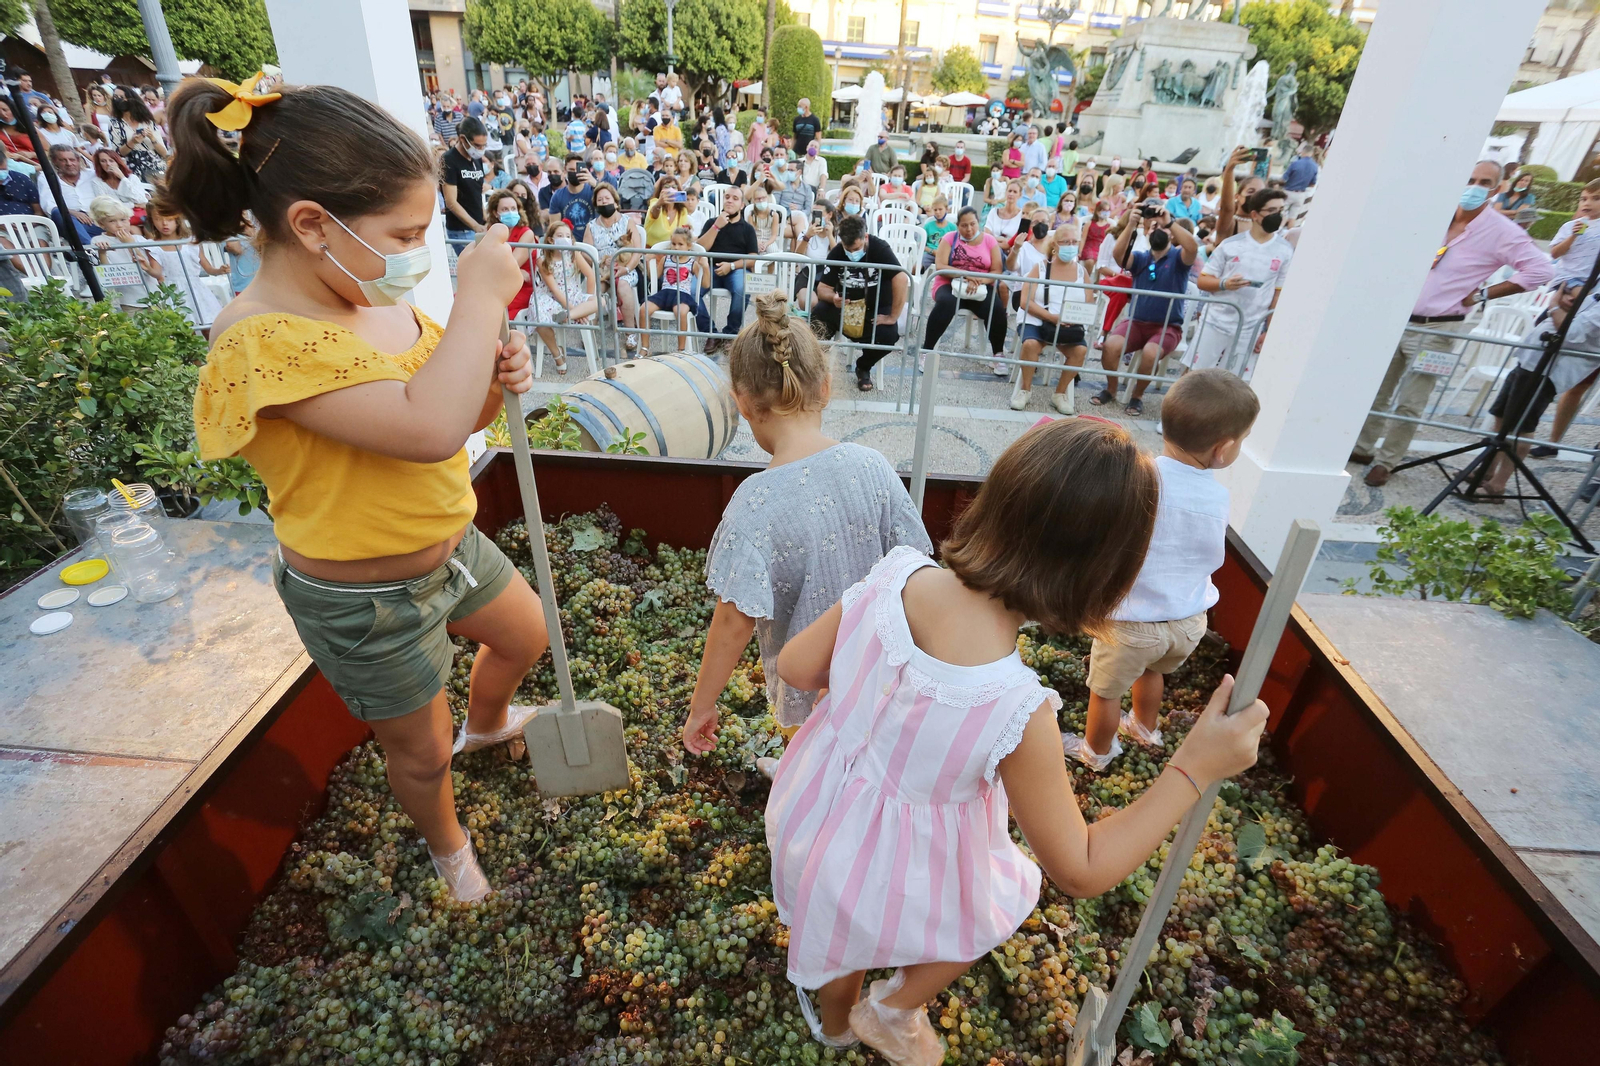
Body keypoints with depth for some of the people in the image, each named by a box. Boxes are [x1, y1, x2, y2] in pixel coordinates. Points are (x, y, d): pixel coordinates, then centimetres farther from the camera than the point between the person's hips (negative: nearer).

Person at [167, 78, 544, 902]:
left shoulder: (377, 300, -5)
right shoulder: (261, 341, -29)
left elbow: (448, 414, 6)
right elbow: (427, 430, -43)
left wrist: (496, 378, -17)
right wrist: (481, 294, -34)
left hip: (448, 544, 7)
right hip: (367, 599, -7)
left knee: (526, 635, 30)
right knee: (419, 752, 17)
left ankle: (487, 725, 63)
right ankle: (448, 847, 51)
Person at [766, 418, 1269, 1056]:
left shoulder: (896, 575, -27)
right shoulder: (1015, 713, -38)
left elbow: (795, 668, -11)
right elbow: (1080, 871, -21)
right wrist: (1195, 769, -22)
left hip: (821, 808, 5)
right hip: (899, 877, -5)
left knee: (842, 925, 37)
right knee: (993, 911, 31)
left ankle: (834, 1024, 69)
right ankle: (889, 1010, 50)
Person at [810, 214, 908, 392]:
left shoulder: (880, 248, -18)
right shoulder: (836, 253, -6)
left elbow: (902, 279, -27)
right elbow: (823, 288, -4)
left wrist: (893, 317, -29)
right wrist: (832, 297, -29)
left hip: (877, 308, -2)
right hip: (846, 306, 2)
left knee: (889, 334, -31)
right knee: (818, 314, -28)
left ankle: (863, 367, 1)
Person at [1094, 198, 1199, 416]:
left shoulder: (1178, 258, 2)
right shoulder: (1140, 258, 9)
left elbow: (1193, 248, -23)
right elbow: (1117, 253, -12)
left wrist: (1169, 221, -27)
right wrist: (1132, 224, -23)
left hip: (1168, 326, -2)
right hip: (1136, 321, 2)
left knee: (1150, 353, -33)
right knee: (1110, 345, -27)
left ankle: (1137, 396, -6)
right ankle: (1110, 390, -1)